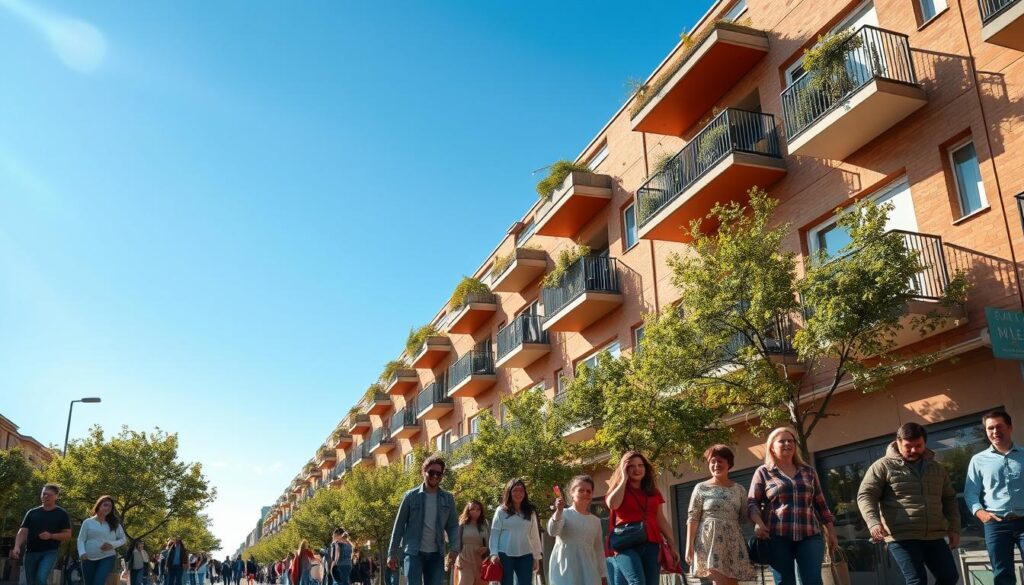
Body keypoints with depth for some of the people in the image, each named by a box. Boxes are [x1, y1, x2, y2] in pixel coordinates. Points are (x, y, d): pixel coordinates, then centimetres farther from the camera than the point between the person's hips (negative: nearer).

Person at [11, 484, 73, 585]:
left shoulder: (62, 514, 3)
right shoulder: (32, 513, 10)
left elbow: (68, 534, 1)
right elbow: (23, 532, 4)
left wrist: (51, 536, -16)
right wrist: (17, 547, -14)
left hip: (50, 552, -4)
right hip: (31, 553, 4)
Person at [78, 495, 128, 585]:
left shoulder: (114, 523, 9)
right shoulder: (88, 522, 5)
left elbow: (123, 539, 12)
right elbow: (81, 540, 1)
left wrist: (112, 544, -9)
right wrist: (82, 553, -17)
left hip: (107, 558, -1)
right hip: (89, 559, 1)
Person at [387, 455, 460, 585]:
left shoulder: (448, 498, 6)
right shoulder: (411, 496, 0)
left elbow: (453, 526, 6)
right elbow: (399, 525, 2)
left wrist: (454, 548, -11)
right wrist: (392, 553, 0)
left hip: (436, 554, 3)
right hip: (413, 552, -3)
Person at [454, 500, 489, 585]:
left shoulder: (484, 526, 12)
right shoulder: (462, 525, 2)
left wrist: (486, 549, -7)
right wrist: (457, 561, -7)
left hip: (480, 562, 3)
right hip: (465, 561, -3)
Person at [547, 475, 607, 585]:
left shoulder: (595, 521, 11)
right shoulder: (564, 514, -4)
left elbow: (599, 549, 16)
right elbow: (552, 531, -22)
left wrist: (603, 574, 14)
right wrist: (558, 511, -37)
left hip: (588, 571, 5)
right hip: (565, 570, -4)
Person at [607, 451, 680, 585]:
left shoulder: (653, 492, 20)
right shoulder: (619, 489, 9)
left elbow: (661, 520, 21)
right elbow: (612, 505, -13)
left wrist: (672, 545, 13)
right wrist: (624, 479, -3)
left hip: (651, 545, 4)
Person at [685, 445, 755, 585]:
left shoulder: (739, 489, 12)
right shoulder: (701, 488, 3)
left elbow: (744, 517, 18)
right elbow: (692, 518, -2)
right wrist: (689, 545, -9)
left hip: (733, 542, 4)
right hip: (710, 541, -3)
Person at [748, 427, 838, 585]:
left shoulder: (808, 471, 17)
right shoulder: (763, 472, 8)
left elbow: (820, 504, 19)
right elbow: (752, 502, 4)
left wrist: (831, 532, 15)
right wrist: (758, 523, -15)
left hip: (809, 535, 2)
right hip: (777, 537, -2)